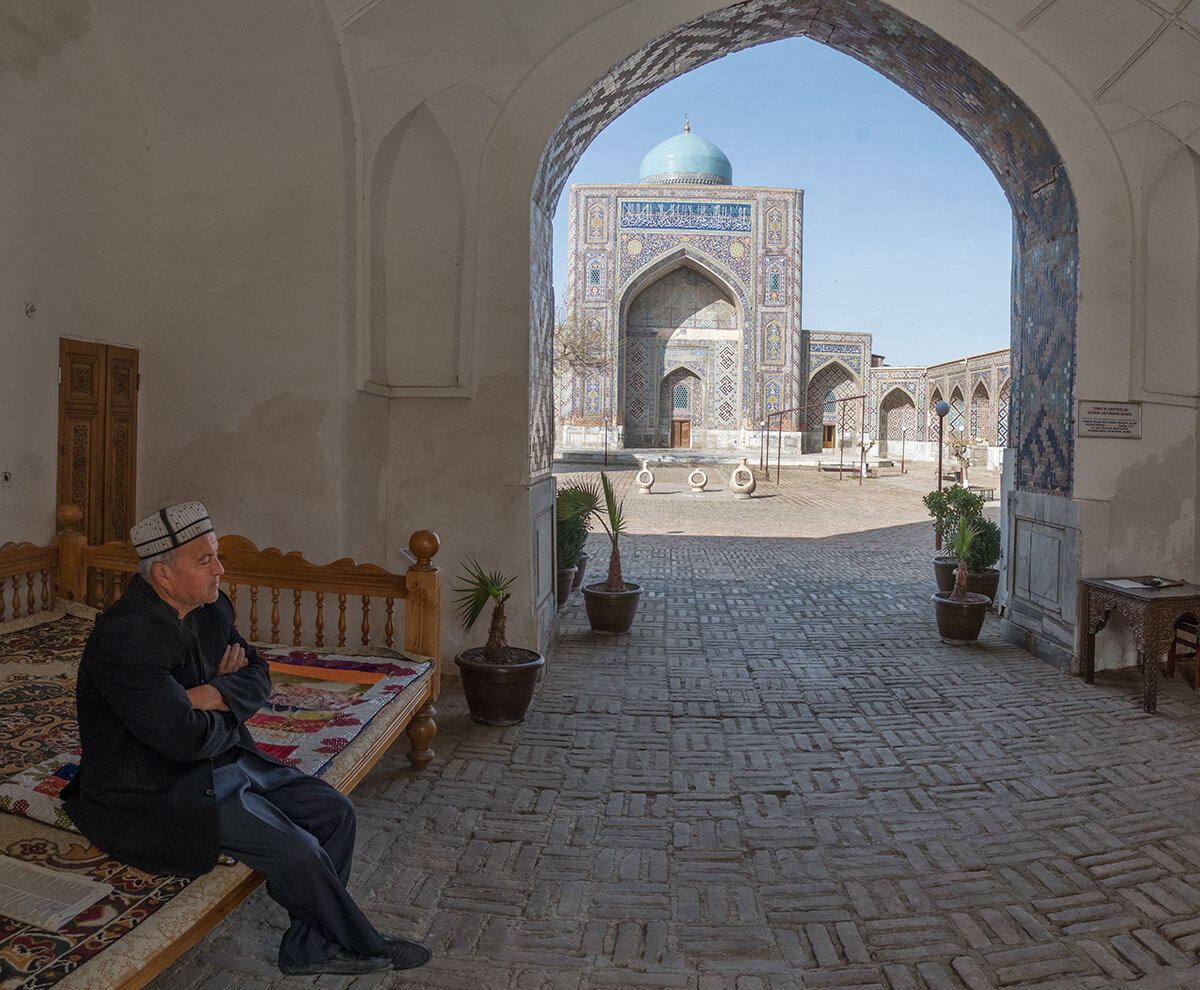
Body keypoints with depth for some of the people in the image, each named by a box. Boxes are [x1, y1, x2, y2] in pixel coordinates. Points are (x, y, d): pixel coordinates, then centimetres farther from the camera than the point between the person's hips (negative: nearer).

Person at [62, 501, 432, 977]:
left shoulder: (211, 607, 1)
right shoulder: (125, 637, -26)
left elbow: (258, 675, 5)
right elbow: (187, 737, -29)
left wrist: (218, 694, -16)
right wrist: (228, 718, -8)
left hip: (223, 760, 9)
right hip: (155, 792, -9)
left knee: (334, 811, 1)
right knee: (295, 849, -20)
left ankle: (309, 947, 10)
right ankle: (364, 946, 6)